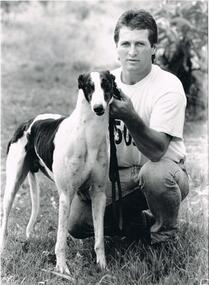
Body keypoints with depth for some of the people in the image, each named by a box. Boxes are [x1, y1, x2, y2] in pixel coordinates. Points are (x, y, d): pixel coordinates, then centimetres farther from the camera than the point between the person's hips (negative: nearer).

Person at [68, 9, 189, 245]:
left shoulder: (168, 86, -17)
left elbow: (157, 151, -28)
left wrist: (130, 117, -43)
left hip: (162, 168, -4)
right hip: (117, 174, 4)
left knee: (155, 173, -40)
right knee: (77, 223, -17)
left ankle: (164, 234, -8)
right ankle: (141, 223, 9)